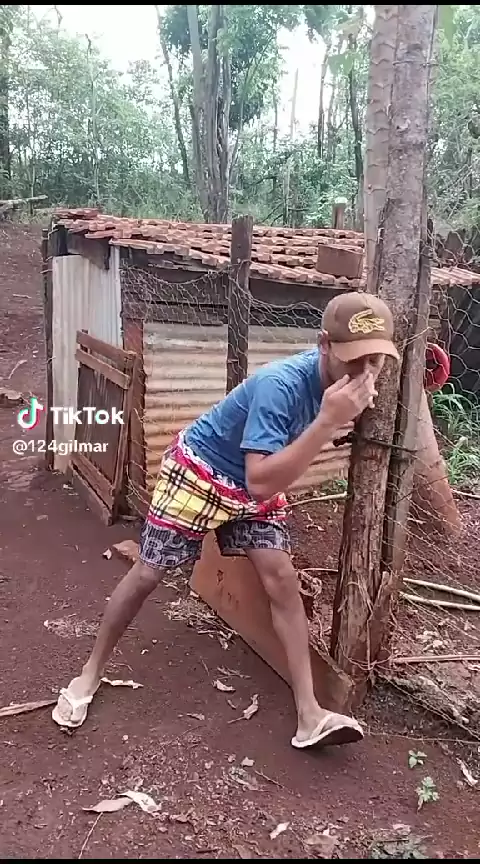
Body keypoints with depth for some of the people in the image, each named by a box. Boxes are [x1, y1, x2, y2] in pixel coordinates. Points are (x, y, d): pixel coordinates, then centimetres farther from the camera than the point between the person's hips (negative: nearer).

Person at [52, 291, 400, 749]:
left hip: (255, 487, 6)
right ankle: (91, 672, 24)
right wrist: (328, 421, -46)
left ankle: (310, 716, 0)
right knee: (147, 573, 3)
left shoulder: (337, 377, -13)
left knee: (282, 578, -6)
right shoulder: (281, 384, -37)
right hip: (198, 472, -6)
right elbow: (261, 483, -42)